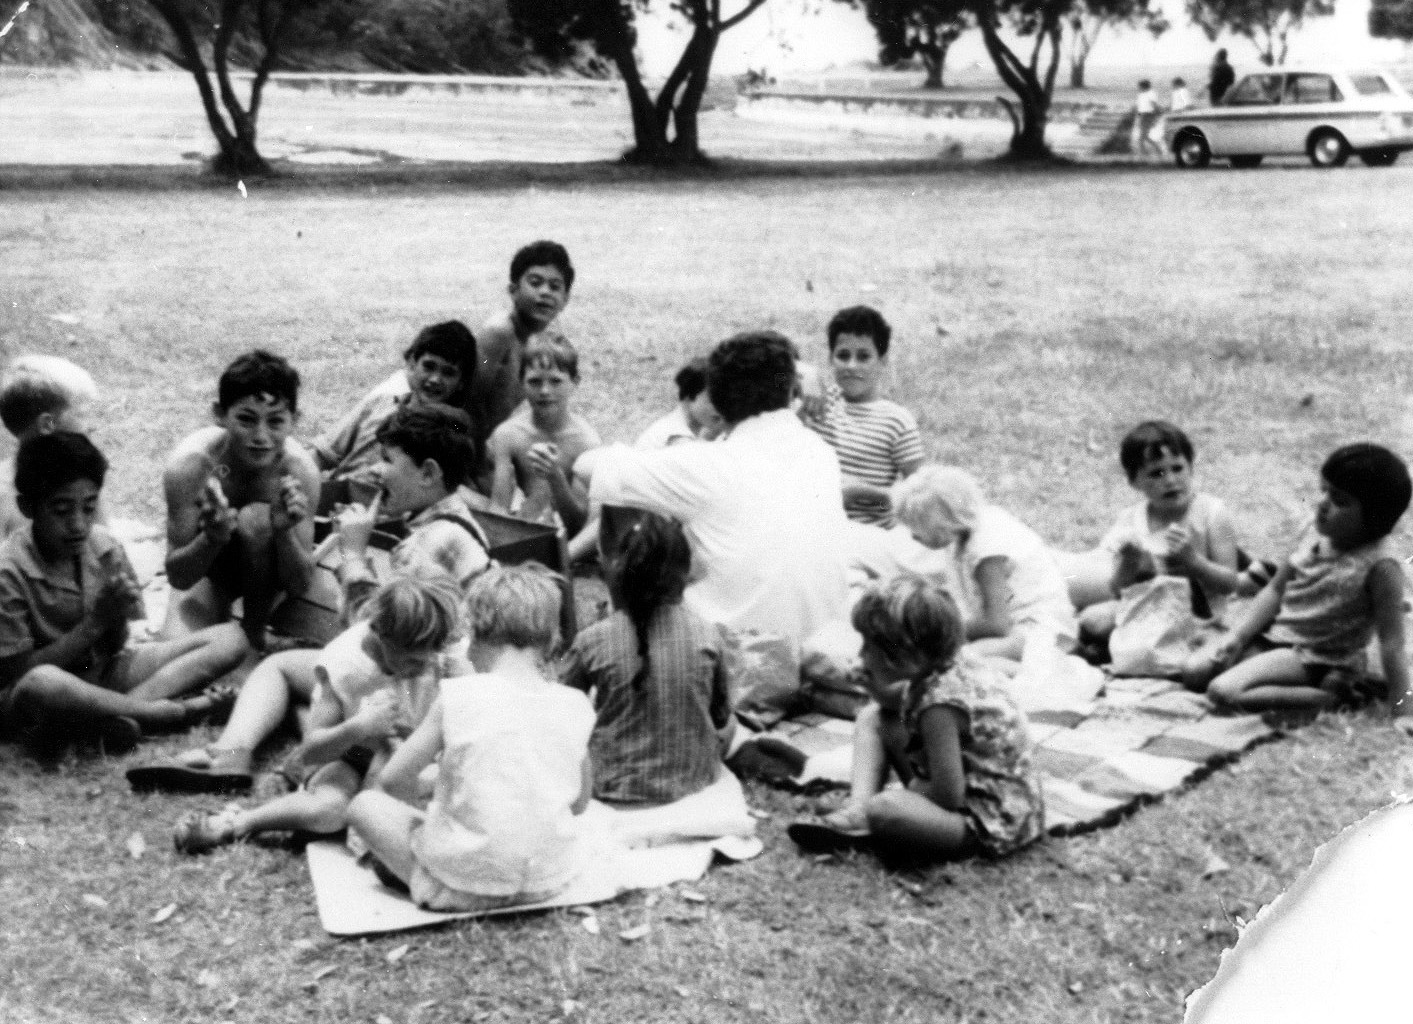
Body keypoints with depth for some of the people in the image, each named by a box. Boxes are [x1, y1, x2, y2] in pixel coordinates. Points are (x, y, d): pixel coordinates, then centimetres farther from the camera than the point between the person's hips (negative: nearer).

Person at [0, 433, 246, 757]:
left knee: (230, 639, -7)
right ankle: (180, 711, -25)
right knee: (41, 685, -45)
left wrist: (118, 618, -20)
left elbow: (113, 650, 3)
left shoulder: (105, 549, -3)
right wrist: (94, 623, -21)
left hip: (102, 673, 6)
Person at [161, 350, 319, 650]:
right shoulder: (188, 465, -29)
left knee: (255, 518, -33)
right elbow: (178, 577, -23)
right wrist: (213, 537, -44)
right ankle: (221, 620, 10)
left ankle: (256, 634, -11)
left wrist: (284, 532, -43)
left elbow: (299, 585, -23)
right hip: (205, 571, 0)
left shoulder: (300, 469, -28)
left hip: (264, 566, 0)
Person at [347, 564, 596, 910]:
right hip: (551, 879, 3)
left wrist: (418, 817, 18)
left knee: (365, 804, 17)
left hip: (466, 885, -2)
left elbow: (392, 779, -1)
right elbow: (579, 803, 9)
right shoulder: (574, 706, -3)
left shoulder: (458, 696, -11)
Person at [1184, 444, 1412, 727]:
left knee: (1224, 691, -23)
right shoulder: (1315, 533, -3)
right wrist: (1237, 637, -4)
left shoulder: (1379, 566, -22)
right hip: (1273, 635, 8)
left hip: (1314, 658, -8)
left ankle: (1329, 695, -9)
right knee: (1193, 672, 0)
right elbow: (1276, 589, 5)